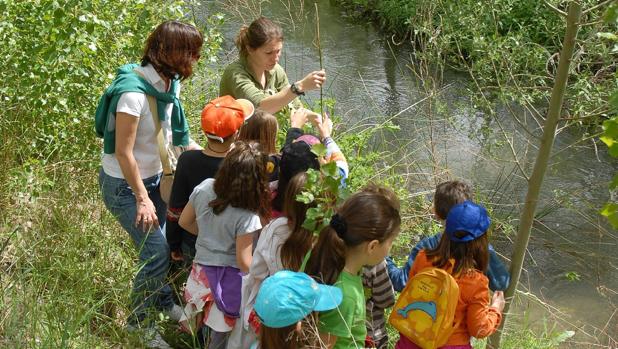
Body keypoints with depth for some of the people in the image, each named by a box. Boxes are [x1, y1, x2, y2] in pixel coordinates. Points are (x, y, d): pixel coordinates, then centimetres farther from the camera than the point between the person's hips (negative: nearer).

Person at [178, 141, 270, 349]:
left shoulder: (204, 188, -12)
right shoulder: (247, 216, -28)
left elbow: (184, 222, 4)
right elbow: (244, 262, -22)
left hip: (202, 272, 5)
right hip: (228, 281, -5)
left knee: (214, 323, 29)